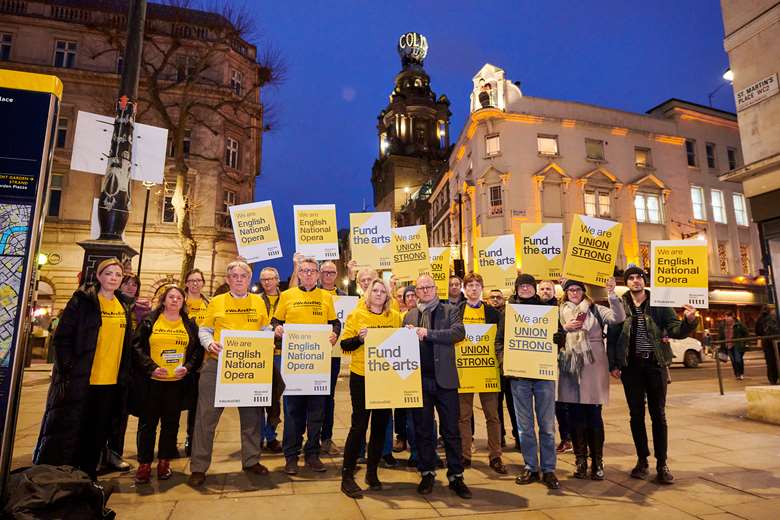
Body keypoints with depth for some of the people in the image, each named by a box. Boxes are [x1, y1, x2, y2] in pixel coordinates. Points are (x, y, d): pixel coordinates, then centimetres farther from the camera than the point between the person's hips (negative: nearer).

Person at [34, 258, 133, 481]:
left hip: (111, 383, 5)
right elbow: (62, 337, -9)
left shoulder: (124, 306, 10)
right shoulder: (82, 300, -6)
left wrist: (125, 377, 11)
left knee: (97, 435, 14)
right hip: (79, 380, -5)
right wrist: (67, 370, -14)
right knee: (65, 432, 3)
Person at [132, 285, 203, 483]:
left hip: (178, 383, 2)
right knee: (147, 423, 5)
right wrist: (151, 368, -14)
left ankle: (164, 462, 23)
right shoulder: (149, 321, 2)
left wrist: (188, 367, -8)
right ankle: (144, 463, 18)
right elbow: (137, 346, -4)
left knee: (171, 423, 9)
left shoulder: (190, 324, 8)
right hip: (151, 382, -1)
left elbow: (198, 349, 6)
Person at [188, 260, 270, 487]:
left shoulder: (258, 302, 8)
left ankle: (251, 460, 27)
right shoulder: (216, 302, 4)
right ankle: (198, 467, 15)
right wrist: (210, 343, -14)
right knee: (207, 415, 2)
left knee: (252, 415, 11)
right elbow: (204, 329, 5)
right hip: (218, 364, -1)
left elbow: (265, 330, 12)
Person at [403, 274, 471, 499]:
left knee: (451, 430, 5)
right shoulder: (409, 315, 12)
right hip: (419, 379, 2)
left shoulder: (449, 310, 4)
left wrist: (428, 333, -19)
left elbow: (459, 332, -13)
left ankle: (456, 476, 17)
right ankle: (427, 474, 25)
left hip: (444, 378, -2)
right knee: (423, 430, 11)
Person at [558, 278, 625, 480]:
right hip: (569, 369, 2)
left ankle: (597, 462, 14)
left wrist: (611, 294, -19)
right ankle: (580, 461, 18)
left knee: (594, 415, 2)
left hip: (593, 368, -2)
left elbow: (619, 317, -10)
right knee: (575, 416, 6)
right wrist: (565, 328, -6)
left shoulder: (595, 310, 5)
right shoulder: (560, 312, 11)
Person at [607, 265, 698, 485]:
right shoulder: (619, 306, 1)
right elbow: (611, 337, 1)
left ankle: (662, 464, 14)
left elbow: (676, 331, -4)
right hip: (631, 366, 1)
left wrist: (689, 321, -24)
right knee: (636, 414, 9)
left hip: (655, 364, 0)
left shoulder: (659, 304, 2)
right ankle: (642, 460, 22)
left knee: (658, 414, 5)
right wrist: (613, 365, -5)